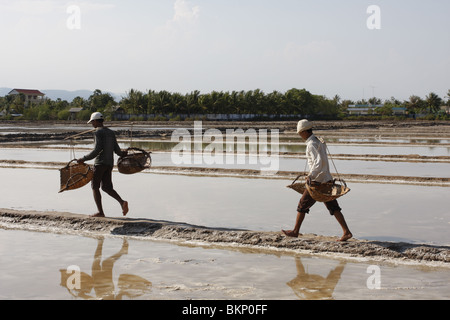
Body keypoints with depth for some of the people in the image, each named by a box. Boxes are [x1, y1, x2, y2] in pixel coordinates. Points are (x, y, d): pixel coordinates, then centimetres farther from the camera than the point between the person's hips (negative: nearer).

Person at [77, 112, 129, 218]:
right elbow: (117, 150, 11)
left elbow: (97, 150, -18)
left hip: (100, 162, -7)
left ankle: (100, 212, 1)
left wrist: (84, 159, -14)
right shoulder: (111, 132, 14)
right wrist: (123, 153, 31)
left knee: (95, 187, 3)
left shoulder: (98, 132, -9)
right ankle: (122, 202, -11)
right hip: (110, 163, 7)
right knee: (106, 187, 10)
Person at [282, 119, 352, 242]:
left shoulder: (312, 144, -15)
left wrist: (311, 175, -34)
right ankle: (346, 232, -2)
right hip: (327, 179, 9)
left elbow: (318, 161, -27)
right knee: (333, 207, 5)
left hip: (317, 180, -9)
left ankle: (295, 231, 15)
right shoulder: (319, 141, 15)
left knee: (303, 205, 5)